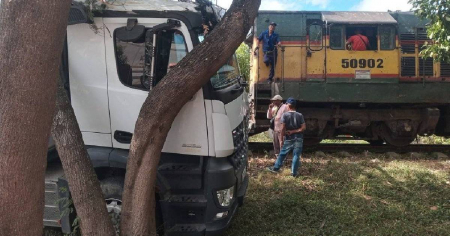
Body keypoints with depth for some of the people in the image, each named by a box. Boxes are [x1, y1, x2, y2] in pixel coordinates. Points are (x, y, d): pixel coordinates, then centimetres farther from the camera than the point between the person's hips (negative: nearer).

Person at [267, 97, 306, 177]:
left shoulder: (285, 115, -8)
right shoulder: (300, 115, -2)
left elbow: (283, 128, -11)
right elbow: (303, 127, -6)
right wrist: (294, 131, -4)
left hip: (289, 138, -1)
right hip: (298, 138, 1)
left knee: (282, 154, 13)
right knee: (296, 155, 5)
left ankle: (276, 168, 24)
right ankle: (294, 172, 7)